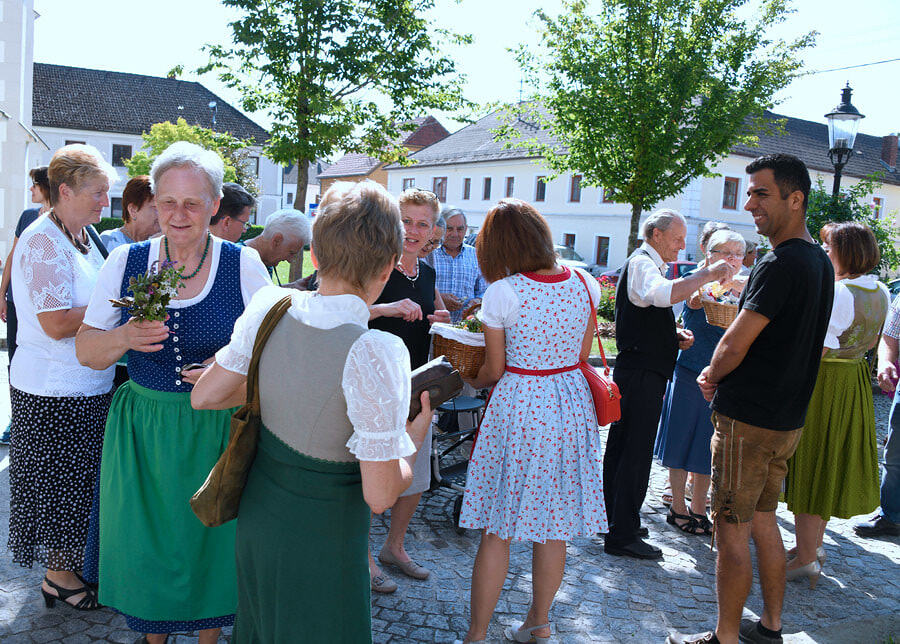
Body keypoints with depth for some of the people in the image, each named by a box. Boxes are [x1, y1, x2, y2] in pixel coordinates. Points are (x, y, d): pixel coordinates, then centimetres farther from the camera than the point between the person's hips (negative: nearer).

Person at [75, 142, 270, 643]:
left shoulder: (245, 265, -7)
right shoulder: (125, 262, -1)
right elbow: (87, 351, 0)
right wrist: (125, 337, -22)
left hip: (219, 430, -2)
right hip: (143, 430, 2)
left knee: (211, 540, 11)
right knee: (146, 540, 13)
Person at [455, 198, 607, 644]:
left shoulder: (502, 293, -14)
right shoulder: (584, 284, -1)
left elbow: (495, 369, -6)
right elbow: (582, 354, 8)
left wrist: (471, 382, 15)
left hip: (518, 404, -5)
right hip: (570, 404, 5)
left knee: (496, 530, 7)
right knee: (555, 524, 17)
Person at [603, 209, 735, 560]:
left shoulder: (647, 265, 22)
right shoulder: (641, 263, -12)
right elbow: (664, 294, -35)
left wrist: (675, 334, 12)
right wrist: (707, 274, -27)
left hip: (640, 371, 11)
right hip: (641, 374, -11)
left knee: (621, 447, 16)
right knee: (636, 454, -7)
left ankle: (615, 521, 27)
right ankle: (623, 536, -1)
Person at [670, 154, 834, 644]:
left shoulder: (781, 264, -20)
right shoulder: (820, 261, 11)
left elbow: (735, 346, -20)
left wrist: (710, 377, 1)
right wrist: (720, 376, 11)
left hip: (748, 420, -9)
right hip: (788, 418, 9)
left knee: (731, 531, 1)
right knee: (763, 520, 20)